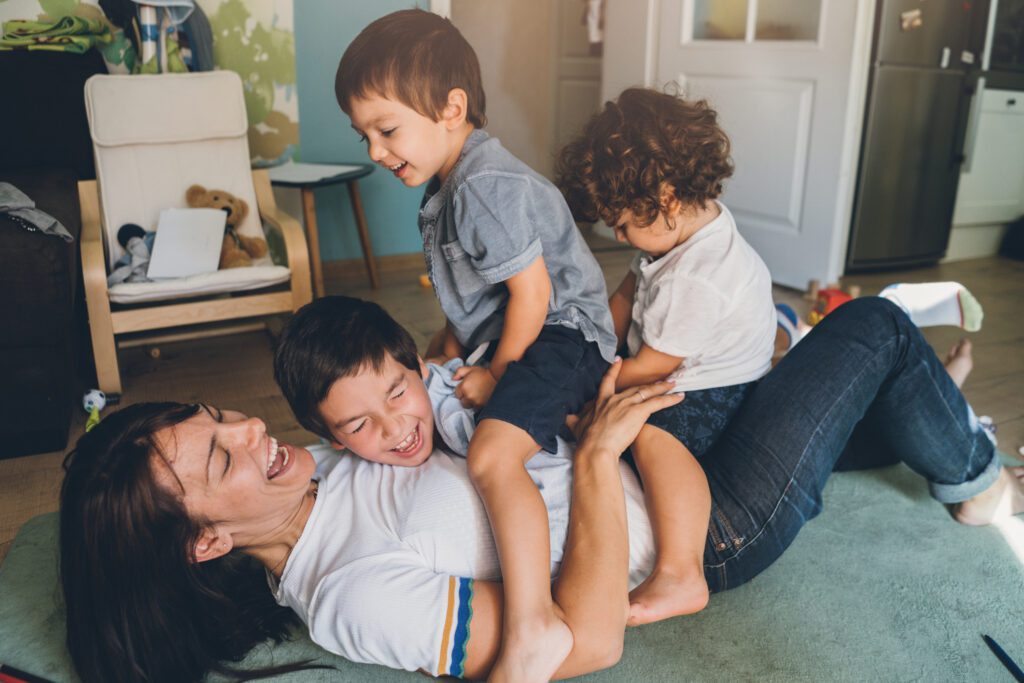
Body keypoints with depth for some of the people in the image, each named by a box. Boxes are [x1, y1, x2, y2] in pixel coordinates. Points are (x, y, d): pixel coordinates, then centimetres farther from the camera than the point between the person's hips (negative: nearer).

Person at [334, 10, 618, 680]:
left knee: (493, 455, -31)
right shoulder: (449, 185, 11)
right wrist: (447, 348, 19)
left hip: (560, 335, -11)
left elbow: (532, 293, -23)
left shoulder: (487, 186, -22)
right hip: (509, 338, 11)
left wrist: (497, 373, -13)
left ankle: (532, 627, -33)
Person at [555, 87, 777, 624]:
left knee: (654, 433, -35)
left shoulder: (694, 280, -31)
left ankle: (680, 574, -39)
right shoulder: (692, 226, 0)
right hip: (688, 374, 11)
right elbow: (626, 295, 8)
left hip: (714, 393, -11)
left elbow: (650, 367, -22)